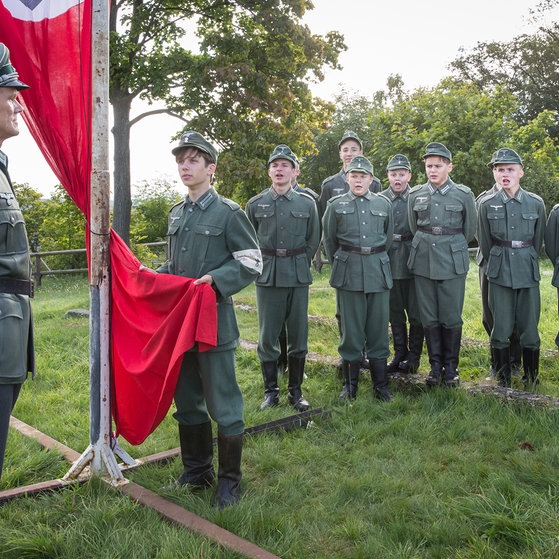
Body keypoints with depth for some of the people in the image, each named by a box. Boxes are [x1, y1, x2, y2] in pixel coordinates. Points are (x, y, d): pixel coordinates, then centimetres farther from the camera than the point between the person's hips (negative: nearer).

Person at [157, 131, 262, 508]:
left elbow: (252, 263, -8)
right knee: (187, 402, 16)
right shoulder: (176, 214, 14)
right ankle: (196, 471, 33)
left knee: (223, 405, 2)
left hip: (214, 323, -7)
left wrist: (216, 280, -21)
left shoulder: (229, 212, -6)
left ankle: (229, 480, 18)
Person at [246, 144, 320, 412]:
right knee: (267, 337, 4)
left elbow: (313, 240, 12)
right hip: (267, 278, 0)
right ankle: (270, 391, 17)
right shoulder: (255, 204, 3)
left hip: (298, 277, 0)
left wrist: (299, 264, 8)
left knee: (298, 335, 6)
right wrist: (260, 266, 7)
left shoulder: (307, 203, 3)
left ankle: (295, 390, 20)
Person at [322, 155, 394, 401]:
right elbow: (329, 240, 12)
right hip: (348, 273, -1)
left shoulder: (384, 204, 8)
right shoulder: (336, 205, 4)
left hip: (378, 271, 1)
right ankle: (350, 384, 14)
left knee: (378, 327, 5)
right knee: (351, 328, 2)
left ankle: (380, 383, 16)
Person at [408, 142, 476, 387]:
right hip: (423, 261, 2)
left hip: (453, 263, -2)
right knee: (429, 318, 6)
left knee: (451, 318, 1)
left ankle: (451, 366, 16)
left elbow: (469, 230, 10)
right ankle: (435, 365, 18)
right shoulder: (415, 195, 5)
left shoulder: (464, 194, 0)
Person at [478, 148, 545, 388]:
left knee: (529, 327, 4)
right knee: (501, 329, 1)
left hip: (528, 272, 1)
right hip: (499, 275, -1)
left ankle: (531, 376, 21)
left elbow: (538, 241, 12)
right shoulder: (487, 205, 0)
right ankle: (502, 377, 17)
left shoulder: (536, 203, 2)